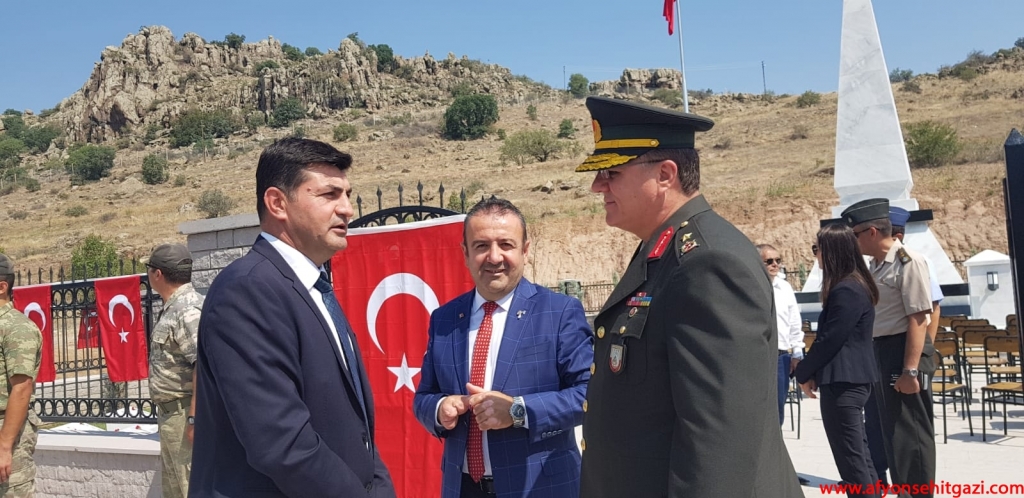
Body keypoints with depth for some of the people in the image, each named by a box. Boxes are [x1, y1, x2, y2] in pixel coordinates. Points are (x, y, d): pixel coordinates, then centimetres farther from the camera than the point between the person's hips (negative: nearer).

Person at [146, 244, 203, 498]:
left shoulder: (188, 310, -17)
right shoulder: (173, 308, 14)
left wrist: (193, 417, -27)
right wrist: (165, 412, 19)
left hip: (184, 413, -11)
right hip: (171, 412, 11)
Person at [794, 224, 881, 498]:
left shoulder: (845, 291, -19)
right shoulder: (855, 284, 13)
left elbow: (829, 340, -20)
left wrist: (803, 372, -6)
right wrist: (814, 372, 10)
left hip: (843, 381, -11)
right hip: (851, 378, 11)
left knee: (851, 458, -2)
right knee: (858, 453, 18)